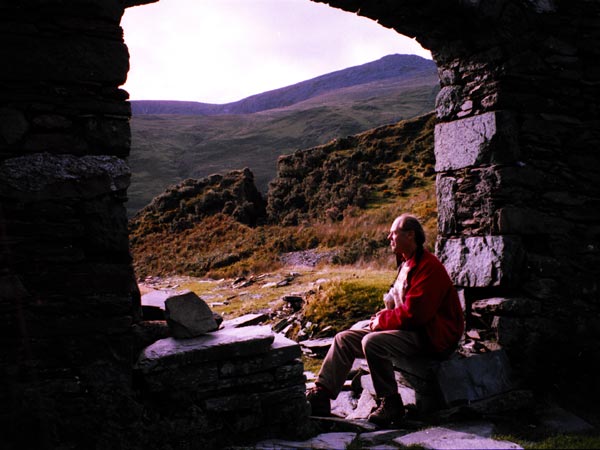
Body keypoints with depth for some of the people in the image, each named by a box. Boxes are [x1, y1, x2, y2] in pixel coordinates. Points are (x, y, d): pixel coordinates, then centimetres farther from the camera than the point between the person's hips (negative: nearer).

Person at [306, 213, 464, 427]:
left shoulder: (428, 267, -17)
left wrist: (382, 321, -12)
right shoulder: (406, 264, 14)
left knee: (372, 342, -32)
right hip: (410, 330, 10)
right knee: (344, 338, 1)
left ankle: (390, 403, -18)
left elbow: (414, 312, -24)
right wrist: (382, 315, 2)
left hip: (430, 336, -10)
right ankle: (320, 395, -3)